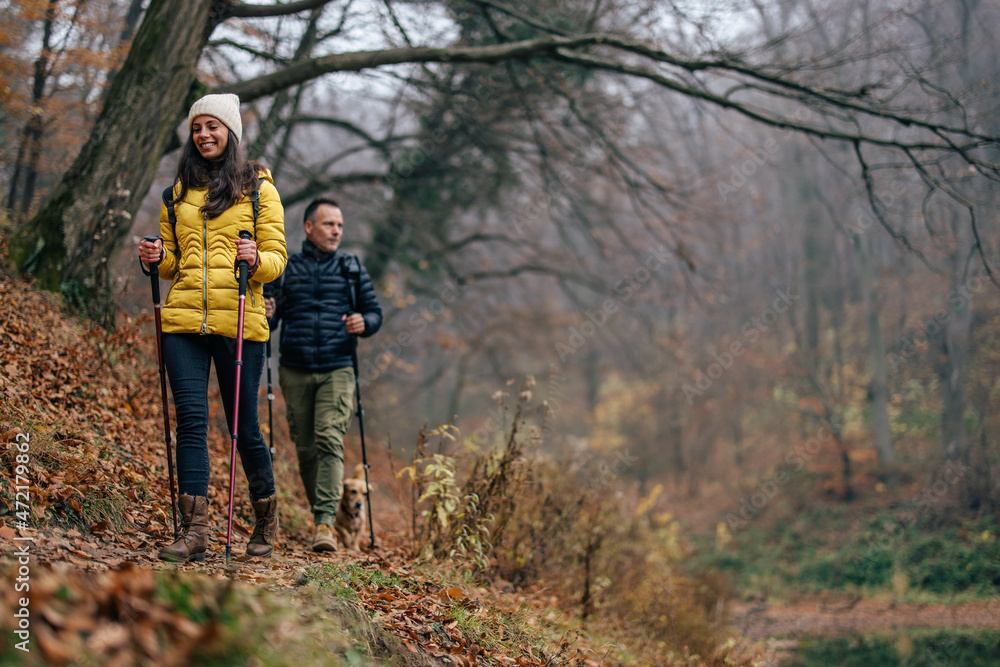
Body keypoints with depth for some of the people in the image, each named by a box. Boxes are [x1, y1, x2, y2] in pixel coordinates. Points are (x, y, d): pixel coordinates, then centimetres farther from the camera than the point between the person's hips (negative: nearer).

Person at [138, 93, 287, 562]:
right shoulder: (179, 191, 17)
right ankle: (194, 529, -8)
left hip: (239, 322, -3)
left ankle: (266, 519, 24)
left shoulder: (258, 188, 6)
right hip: (184, 320, 3)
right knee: (191, 420, -8)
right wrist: (156, 259, 0)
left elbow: (277, 257, 2)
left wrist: (256, 260, -19)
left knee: (244, 428, 3)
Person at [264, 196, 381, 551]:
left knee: (330, 442, -16)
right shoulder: (285, 268, 9)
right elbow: (271, 315, 8)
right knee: (305, 448, 5)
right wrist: (266, 314, -16)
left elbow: (375, 311, 12)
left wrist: (364, 323, -11)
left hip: (337, 371, -1)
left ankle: (325, 522, -22)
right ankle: (321, 514, 21)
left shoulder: (352, 269, 10)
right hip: (295, 372, 1)